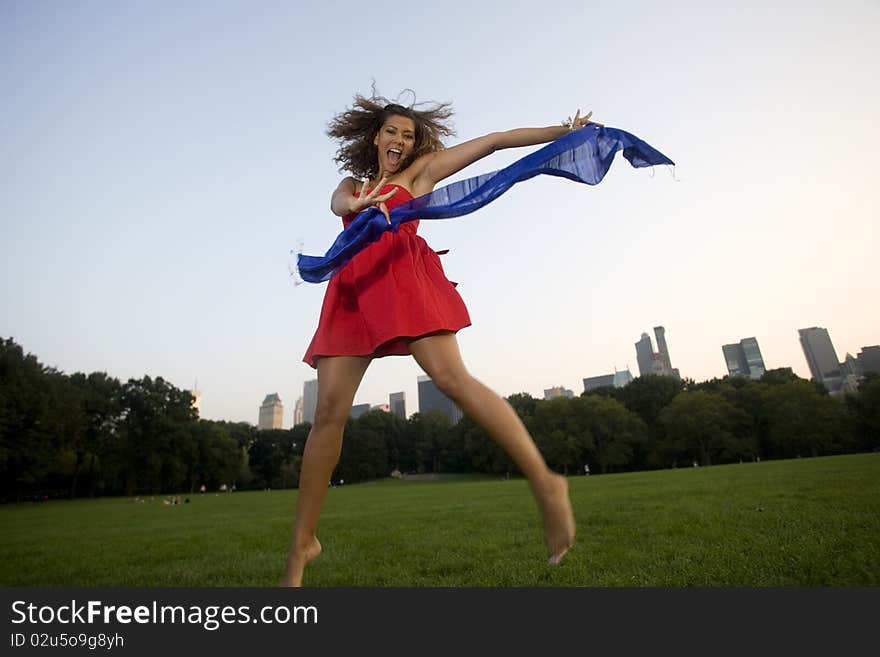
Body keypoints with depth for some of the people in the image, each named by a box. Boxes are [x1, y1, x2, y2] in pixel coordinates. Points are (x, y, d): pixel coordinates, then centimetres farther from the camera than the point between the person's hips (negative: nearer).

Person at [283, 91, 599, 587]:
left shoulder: (422, 170, 21)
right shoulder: (353, 182, 30)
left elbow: (493, 142, 17)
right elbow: (337, 202, 5)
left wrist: (563, 131, 12)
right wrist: (362, 203, -19)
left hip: (404, 277, -3)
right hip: (354, 288, 4)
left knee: (451, 378, -24)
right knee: (329, 410, -7)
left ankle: (546, 484, -19)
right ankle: (303, 542, 3)